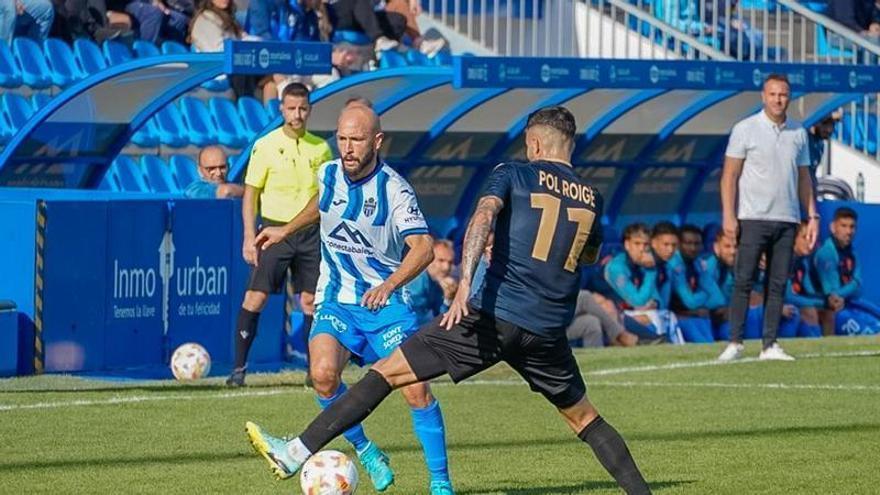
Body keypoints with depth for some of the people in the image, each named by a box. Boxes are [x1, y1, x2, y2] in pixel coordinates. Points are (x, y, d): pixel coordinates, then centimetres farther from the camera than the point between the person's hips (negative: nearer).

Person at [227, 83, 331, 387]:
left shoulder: (320, 148, 8)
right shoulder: (266, 145, -2)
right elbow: (250, 193, -1)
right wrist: (249, 237, -8)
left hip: (310, 234, 3)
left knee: (310, 300, 3)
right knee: (256, 296, -9)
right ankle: (239, 367, -5)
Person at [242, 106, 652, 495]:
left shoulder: (514, 175, 4)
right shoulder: (591, 199, 15)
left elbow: (484, 215, -17)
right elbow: (590, 256, 34)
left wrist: (465, 283, -27)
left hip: (494, 316, -4)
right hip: (548, 331, 4)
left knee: (387, 372, -3)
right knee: (584, 418, 23)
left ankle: (297, 453, -8)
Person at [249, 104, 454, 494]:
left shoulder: (394, 189, -16)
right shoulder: (328, 174, -1)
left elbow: (423, 248, -26)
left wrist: (387, 286, -41)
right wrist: (287, 230, 31)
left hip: (387, 303, -3)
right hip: (337, 300, 3)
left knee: (416, 389, -14)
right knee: (323, 373, -23)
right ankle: (365, 452, 0)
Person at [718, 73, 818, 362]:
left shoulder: (798, 133, 12)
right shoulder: (745, 129, -1)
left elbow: (804, 178, 17)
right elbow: (729, 175, -3)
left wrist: (812, 216, 9)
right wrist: (729, 216, -12)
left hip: (787, 220, 4)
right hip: (753, 219, -4)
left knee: (778, 284, 3)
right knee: (743, 281, -6)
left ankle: (770, 345, 6)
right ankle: (735, 343, -3)